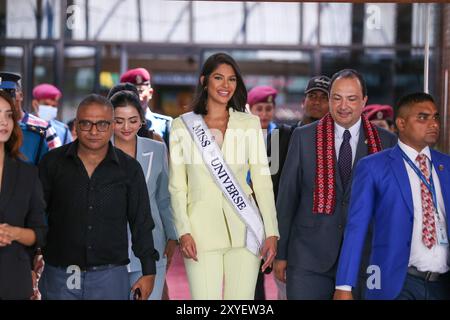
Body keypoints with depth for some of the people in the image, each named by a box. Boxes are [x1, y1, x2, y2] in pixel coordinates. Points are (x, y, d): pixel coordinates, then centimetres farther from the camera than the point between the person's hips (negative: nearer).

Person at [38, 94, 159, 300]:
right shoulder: (52, 163, 2)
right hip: (60, 275, 0)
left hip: (110, 276, 0)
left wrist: (149, 272, 5)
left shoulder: (130, 169, 3)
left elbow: (142, 224, 6)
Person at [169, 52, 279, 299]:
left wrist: (271, 232, -1)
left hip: (243, 230, 1)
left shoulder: (250, 123, 9)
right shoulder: (182, 126, 6)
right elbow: (177, 186, 5)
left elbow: (262, 180, 6)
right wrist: (183, 231, -6)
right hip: (202, 229, -1)